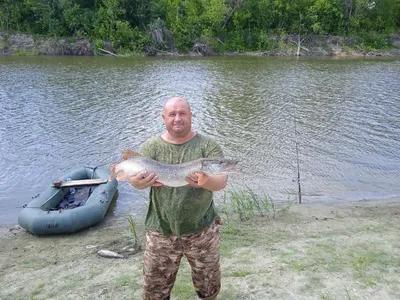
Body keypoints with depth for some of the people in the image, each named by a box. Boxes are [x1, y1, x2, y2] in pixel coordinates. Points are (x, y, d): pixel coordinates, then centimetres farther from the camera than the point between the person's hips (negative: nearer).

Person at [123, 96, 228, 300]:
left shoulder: (207, 145, -6)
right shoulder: (151, 146, -2)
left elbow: (221, 181, -15)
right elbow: (134, 178, -10)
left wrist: (205, 181, -37)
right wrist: (141, 181, -34)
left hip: (202, 229, 0)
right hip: (161, 231, 1)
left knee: (209, 282, 19)